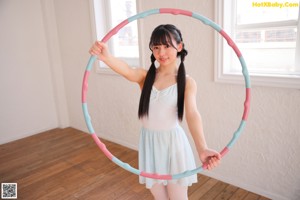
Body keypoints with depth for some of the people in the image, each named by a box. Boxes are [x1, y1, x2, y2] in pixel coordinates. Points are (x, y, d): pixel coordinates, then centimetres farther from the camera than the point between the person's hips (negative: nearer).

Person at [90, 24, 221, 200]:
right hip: (149, 143, 3)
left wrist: (202, 149, -42)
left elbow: (192, 114, -25)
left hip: (173, 143, -2)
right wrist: (106, 57, -47)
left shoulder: (187, 82, -10)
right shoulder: (145, 76, -3)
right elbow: (127, 71, -25)